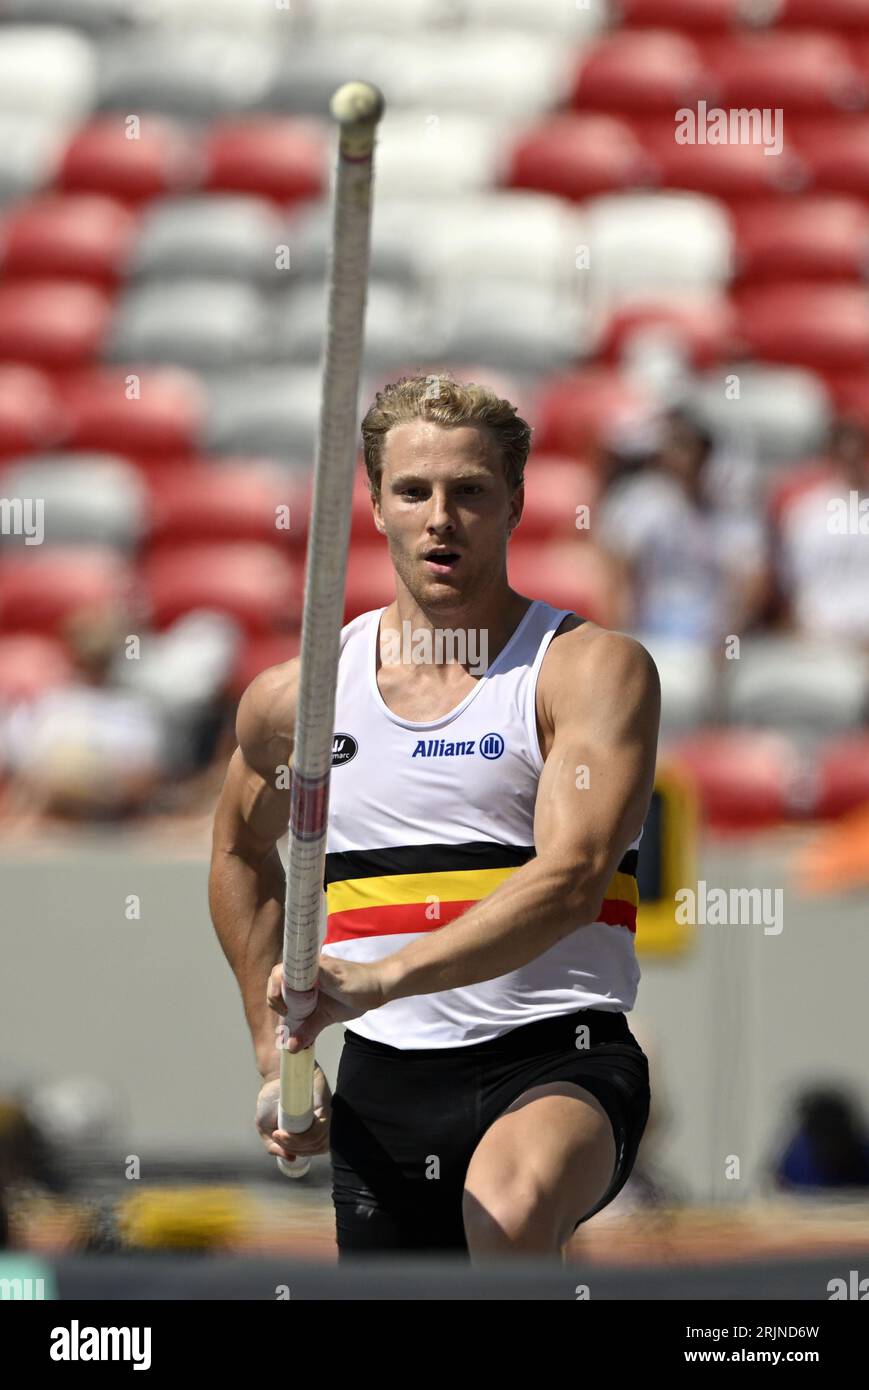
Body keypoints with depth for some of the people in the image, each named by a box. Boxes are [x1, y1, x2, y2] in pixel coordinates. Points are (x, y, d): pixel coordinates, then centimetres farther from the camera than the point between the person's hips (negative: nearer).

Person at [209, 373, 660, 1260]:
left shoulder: (596, 669, -5)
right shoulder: (293, 700, 9)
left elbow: (572, 878, -21)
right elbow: (241, 849, 30)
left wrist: (382, 977, -33)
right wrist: (275, 1051, 22)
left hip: (558, 1060, -5)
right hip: (381, 1084, 5)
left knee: (508, 1207, -37)